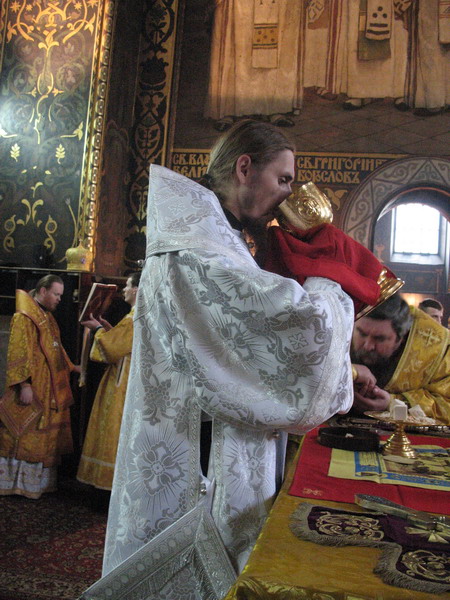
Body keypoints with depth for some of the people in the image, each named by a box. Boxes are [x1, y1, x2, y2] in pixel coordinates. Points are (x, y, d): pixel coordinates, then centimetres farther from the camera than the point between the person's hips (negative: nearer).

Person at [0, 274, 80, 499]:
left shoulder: (47, 316, 17)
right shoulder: (24, 316, -13)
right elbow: (18, 353, -20)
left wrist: (72, 366, 22)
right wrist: (24, 384, -26)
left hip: (50, 390, 9)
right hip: (33, 390, -9)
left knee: (45, 436, 13)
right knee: (27, 435, -2)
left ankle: (41, 480, 22)